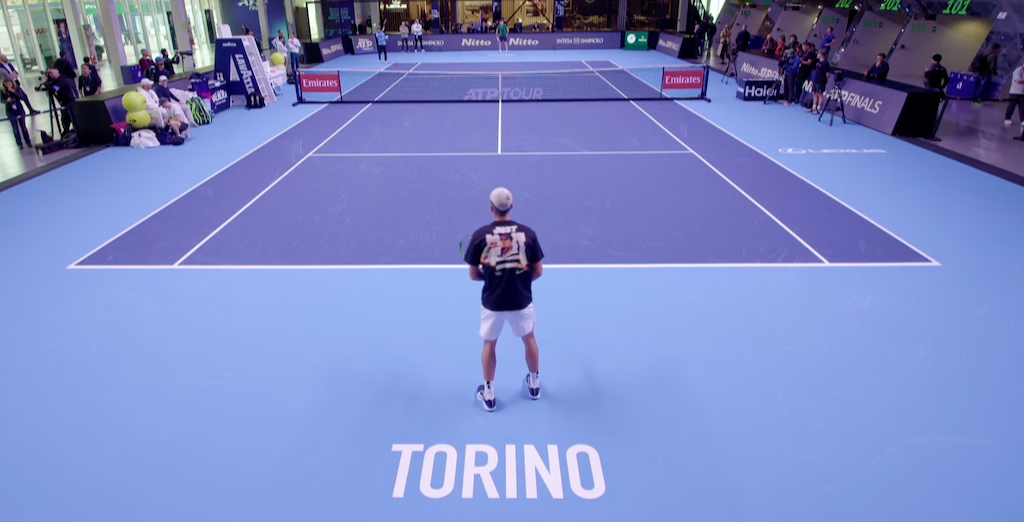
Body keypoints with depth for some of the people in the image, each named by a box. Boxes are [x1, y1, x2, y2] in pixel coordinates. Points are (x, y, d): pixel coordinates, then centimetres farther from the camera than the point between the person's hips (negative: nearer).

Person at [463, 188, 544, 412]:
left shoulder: (480, 236, -13)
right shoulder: (528, 233, -10)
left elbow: (473, 275, -6)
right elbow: (538, 271, -3)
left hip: (492, 302, -1)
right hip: (521, 300, 1)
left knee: (489, 344, 20)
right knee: (529, 339, 25)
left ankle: (488, 394, 31)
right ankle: (534, 383, 43)